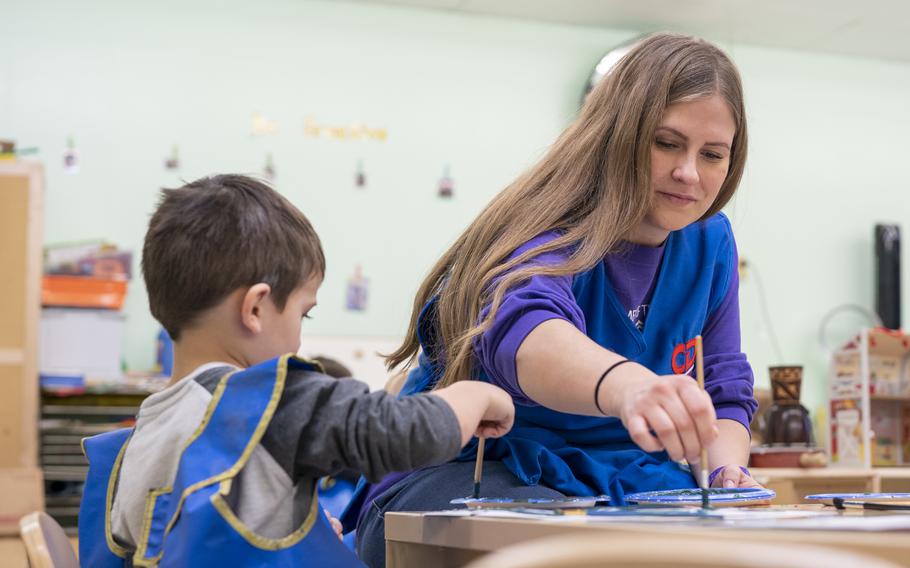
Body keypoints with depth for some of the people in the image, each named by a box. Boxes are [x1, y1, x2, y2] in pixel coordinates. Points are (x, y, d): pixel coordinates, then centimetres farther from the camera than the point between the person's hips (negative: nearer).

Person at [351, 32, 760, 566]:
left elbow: (726, 389, 12)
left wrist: (729, 471, -11)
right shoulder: (547, 232, -17)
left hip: (618, 481, 6)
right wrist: (625, 384, -63)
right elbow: (520, 329, -41)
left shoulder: (709, 242, 5)